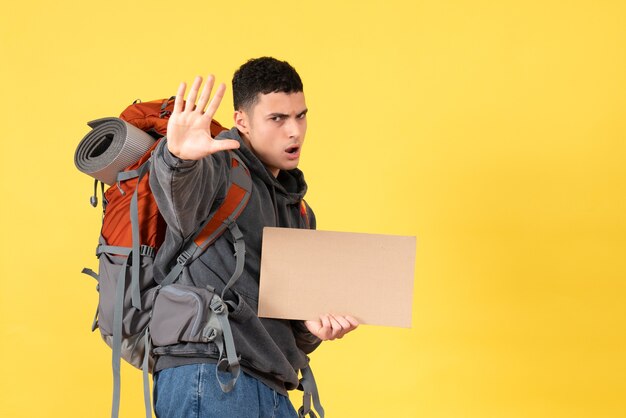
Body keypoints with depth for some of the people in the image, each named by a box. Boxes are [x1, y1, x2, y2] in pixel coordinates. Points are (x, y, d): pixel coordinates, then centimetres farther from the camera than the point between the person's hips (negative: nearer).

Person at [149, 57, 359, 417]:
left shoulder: (298, 212, 23)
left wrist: (311, 328, 6)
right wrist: (177, 157, -48)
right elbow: (181, 203, -26)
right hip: (209, 374, -8)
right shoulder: (219, 167, -2)